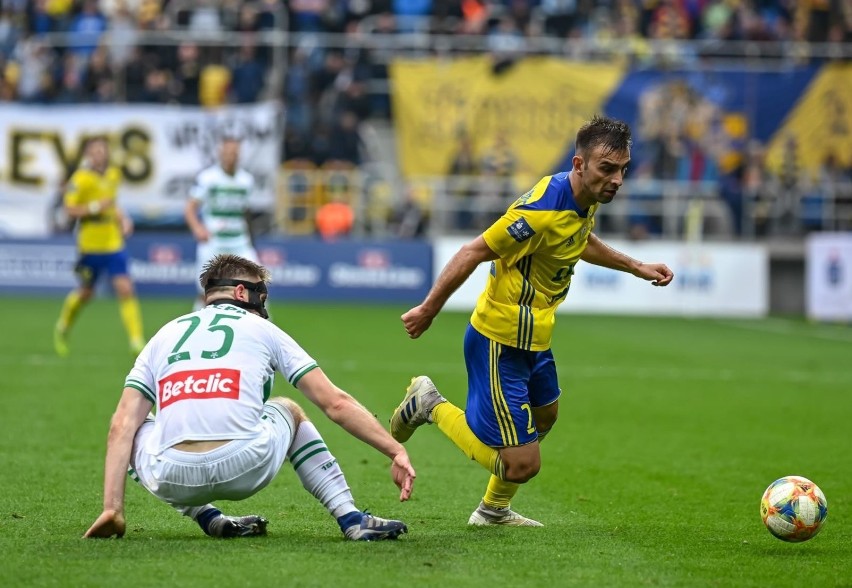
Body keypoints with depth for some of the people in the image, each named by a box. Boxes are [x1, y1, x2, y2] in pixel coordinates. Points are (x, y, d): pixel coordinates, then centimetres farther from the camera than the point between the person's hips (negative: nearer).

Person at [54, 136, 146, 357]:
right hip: (90, 245, -4)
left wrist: (122, 219, 9)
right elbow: (69, 210, -14)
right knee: (86, 293, 11)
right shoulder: (80, 179, -13)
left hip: (114, 243, 4)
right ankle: (62, 327, 39)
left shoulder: (114, 175, 7)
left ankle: (137, 340, -9)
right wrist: (95, 207, -24)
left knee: (125, 289, -8)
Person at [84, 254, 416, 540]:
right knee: (287, 410, 33)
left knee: (136, 428, 35)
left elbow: (122, 426, 14)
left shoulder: (164, 335, 22)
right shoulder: (263, 331, 19)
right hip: (245, 472, 0)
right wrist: (397, 451, 18)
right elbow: (336, 404, 13)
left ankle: (210, 520, 21)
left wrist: (112, 509, 12)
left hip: (173, 482, 0)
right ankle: (352, 520, 25)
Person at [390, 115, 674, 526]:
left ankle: (494, 510, 53)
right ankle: (433, 406, 6)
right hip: (500, 345, -10)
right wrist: (429, 309, -19)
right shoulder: (543, 210, -29)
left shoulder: (585, 200, 1)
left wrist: (636, 267, 25)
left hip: (532, 340, 10)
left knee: (544, 416, 33)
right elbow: (474, 252, -24)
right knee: (522, 465, -12)